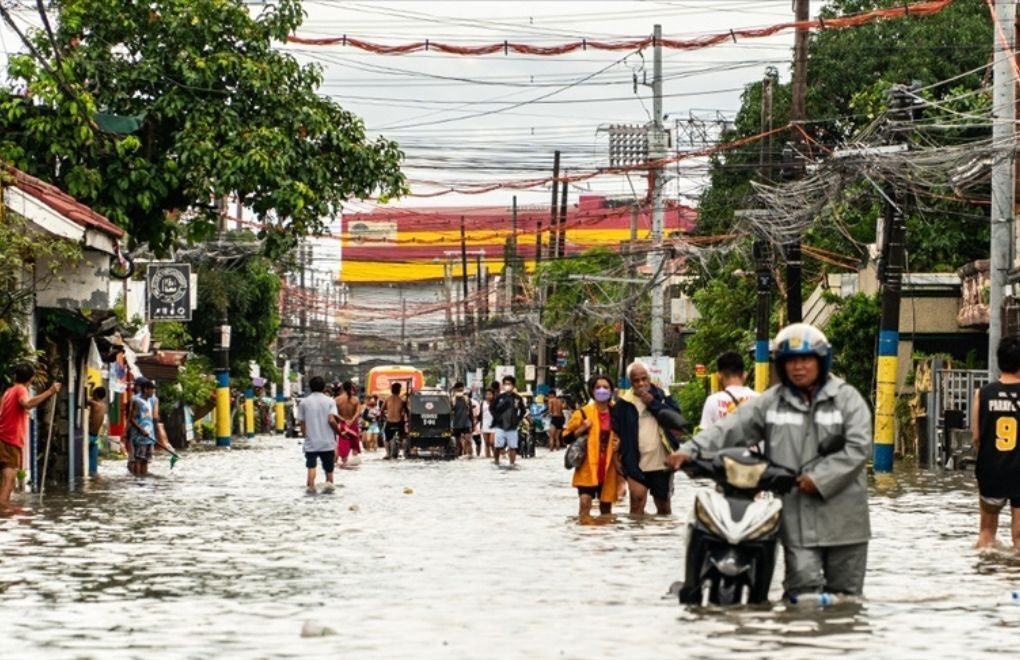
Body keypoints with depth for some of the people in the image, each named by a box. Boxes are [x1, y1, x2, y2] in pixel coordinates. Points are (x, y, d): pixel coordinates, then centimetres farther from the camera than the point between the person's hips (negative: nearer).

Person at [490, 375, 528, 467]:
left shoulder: (518, 398, 1)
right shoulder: (499, 397, 0)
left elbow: (523, 411, 12)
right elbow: (493, 408, 10)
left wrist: (518, 420, 3)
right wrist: (496, 418, 0)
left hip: (512, 427, 1)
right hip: (500, 426, -1)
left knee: (513, 447, 0)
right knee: (498, 446, -2)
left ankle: (512, 463, 6)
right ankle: (496, 462, 10)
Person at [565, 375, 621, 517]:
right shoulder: (583, 413, -2)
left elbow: (621, 436, 22)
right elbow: (566, 437, 0)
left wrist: (618, 444, 0)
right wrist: (581, 429, -16)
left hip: (608, 468, 3)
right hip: (587, 467, -3)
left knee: (606, 506, 11)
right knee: (585, 501, -19)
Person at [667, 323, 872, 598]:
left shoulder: (846, 398, 2)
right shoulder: (771, 402, 9)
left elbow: (858, 447, -8)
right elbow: (732, 428, 0)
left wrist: (820, 478, -15)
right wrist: (691, 450, -13)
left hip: (841, 512, 0)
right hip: (796, 512, 0)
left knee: (845, 593, 7)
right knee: (804, 587, -11)